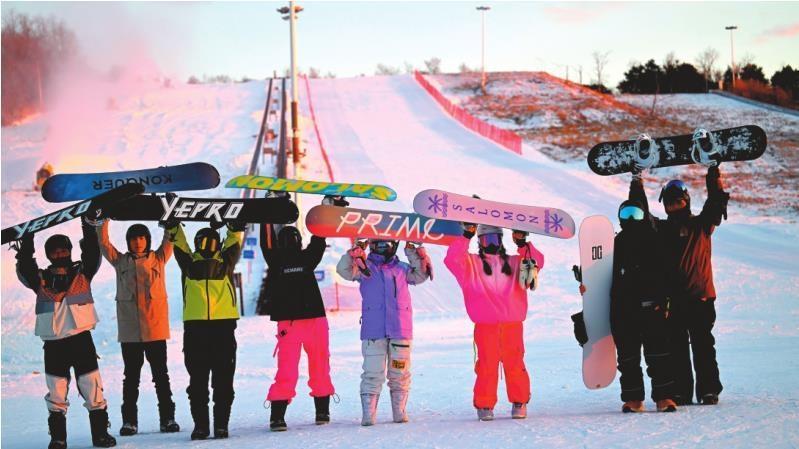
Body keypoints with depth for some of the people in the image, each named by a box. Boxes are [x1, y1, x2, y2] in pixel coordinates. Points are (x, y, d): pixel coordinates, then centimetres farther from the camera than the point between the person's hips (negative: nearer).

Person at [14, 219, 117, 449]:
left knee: (93, 388, -2)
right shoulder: (41, 279, 9)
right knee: (56, 394, 4)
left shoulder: (82, 273, 9)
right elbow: (24, 270, -5)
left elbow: (92, 256, -4)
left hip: (81, 339, -1)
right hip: (53, 343, 1)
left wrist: (88, 229, -13)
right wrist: (27, 243, -11)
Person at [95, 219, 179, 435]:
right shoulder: (121, 261, 8)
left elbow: (169, 239, 2)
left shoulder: (158, 259, 7)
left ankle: (167, 418, 9)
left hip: (155, 328, -1)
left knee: (161, 375, 5)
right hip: (129, 330, 1)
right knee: (131, 377, 5)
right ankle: (129, 421, 9)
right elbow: (103, 241, 5)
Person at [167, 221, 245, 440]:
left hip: (223, 325, 0)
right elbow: (177, 239, 14)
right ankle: (200, 424, 7)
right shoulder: (189, 263, 16)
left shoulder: (225, 262, 17)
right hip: (195, 326, 0)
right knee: (197, 379, 1)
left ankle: (221, 424, 5)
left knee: (223, 380, 0)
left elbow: (235, 238, 16)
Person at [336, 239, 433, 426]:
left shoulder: (402, 268, 16)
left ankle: (400, 412, 14)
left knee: (400, 374, 6)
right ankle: (368, 415, -4)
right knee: (372, 374, -6)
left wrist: (415, 254, -1)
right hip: (373, 331, -3)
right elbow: (344, 270, -6)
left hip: (400, 332, 3)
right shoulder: (364, 267, 8)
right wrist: (356, 251, -19)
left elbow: (421, 275, 9)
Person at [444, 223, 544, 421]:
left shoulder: (514, 263, 21)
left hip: (513, 324, 2)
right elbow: (452, 259, -5)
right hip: (485, 325, -2)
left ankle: (519, 402, 9)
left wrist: (523, 244, -1)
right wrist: (466, 236, -11)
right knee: (487, 365, -5)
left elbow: (536, 261, 10)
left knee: (514, 364, 0)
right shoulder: (471, 263, 11)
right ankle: (485, 405, 1)